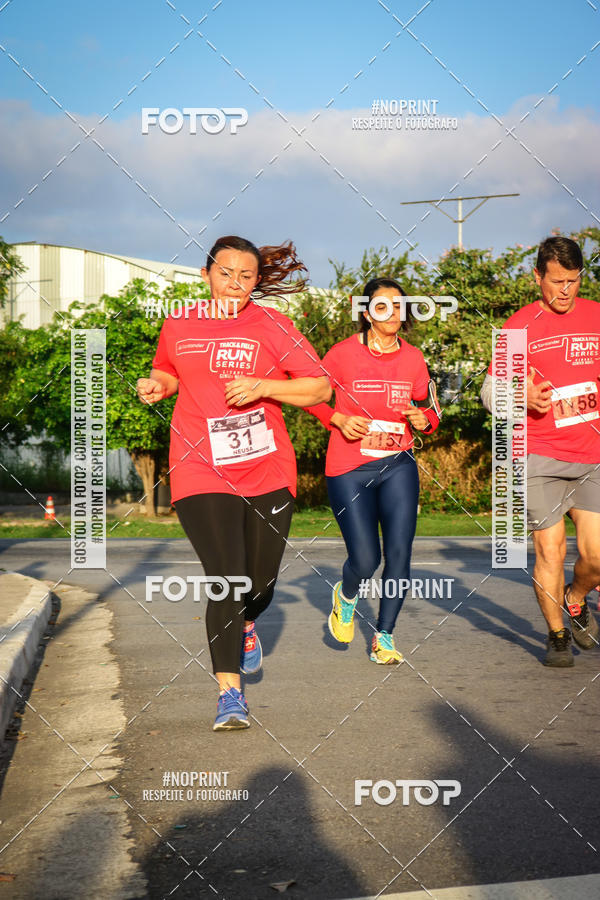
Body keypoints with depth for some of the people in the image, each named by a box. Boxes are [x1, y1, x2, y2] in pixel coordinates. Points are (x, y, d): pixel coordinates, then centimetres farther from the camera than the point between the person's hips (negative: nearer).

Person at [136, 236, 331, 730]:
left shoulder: (270, 326, 0)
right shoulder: (177, 326, 8)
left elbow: (320, 387, -3)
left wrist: (262, 385, -16)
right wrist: (158, 384, 5)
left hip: (267, 473, 0)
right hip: (202, 473, 0)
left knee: (261, 582, 11)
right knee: (226, 581, -11)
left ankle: (246, 625, 48)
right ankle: (230, 693, -1)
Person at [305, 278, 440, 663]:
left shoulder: (414, 358, 3)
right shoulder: (344, 353, -7)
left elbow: (431, 411, 14)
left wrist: (424, 420, -9)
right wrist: (339, 420, -13)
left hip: (398, 465, 3)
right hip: (349, 470, -3)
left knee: (399, 553, -4)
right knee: (366, 560, -7)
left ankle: (385, 636, 14)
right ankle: (346, 595, 31)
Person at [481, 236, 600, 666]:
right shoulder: (519, 325, 0)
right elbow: (490, 391, 1)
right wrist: (522, 397, -18)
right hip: (540, 455, -2)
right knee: (550, 551, -2)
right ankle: (557, 634, 18)